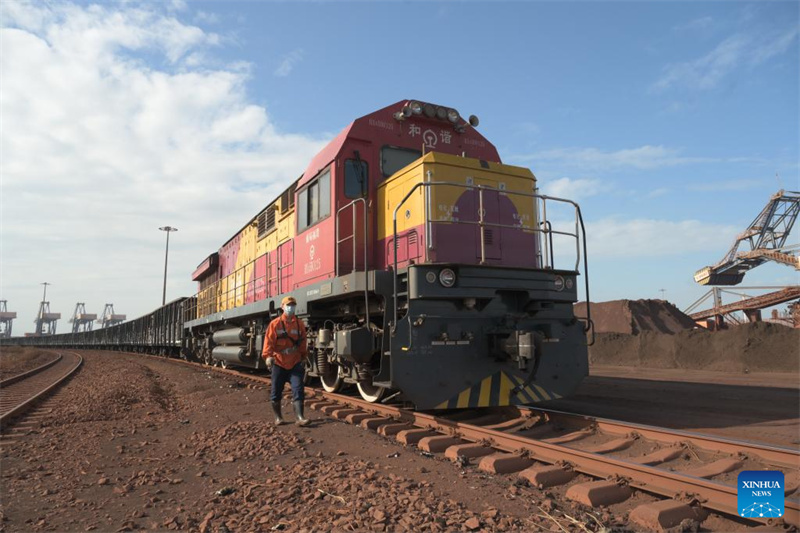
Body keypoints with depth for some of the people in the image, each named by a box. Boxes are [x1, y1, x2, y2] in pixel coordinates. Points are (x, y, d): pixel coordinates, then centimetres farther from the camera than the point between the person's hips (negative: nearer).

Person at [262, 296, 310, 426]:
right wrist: (268, 356, -27)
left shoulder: (300, 324, 3)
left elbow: (303, 342, 9)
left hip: (295, 363, 1)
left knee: (298, 390, -8)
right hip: (279, 363, -1)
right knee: (276, 392, 7)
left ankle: (300, 418, -10)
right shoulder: (275, 324, -5)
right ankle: (278, 417, 23)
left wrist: (304, 357, 12)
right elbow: (269, 341, -13)